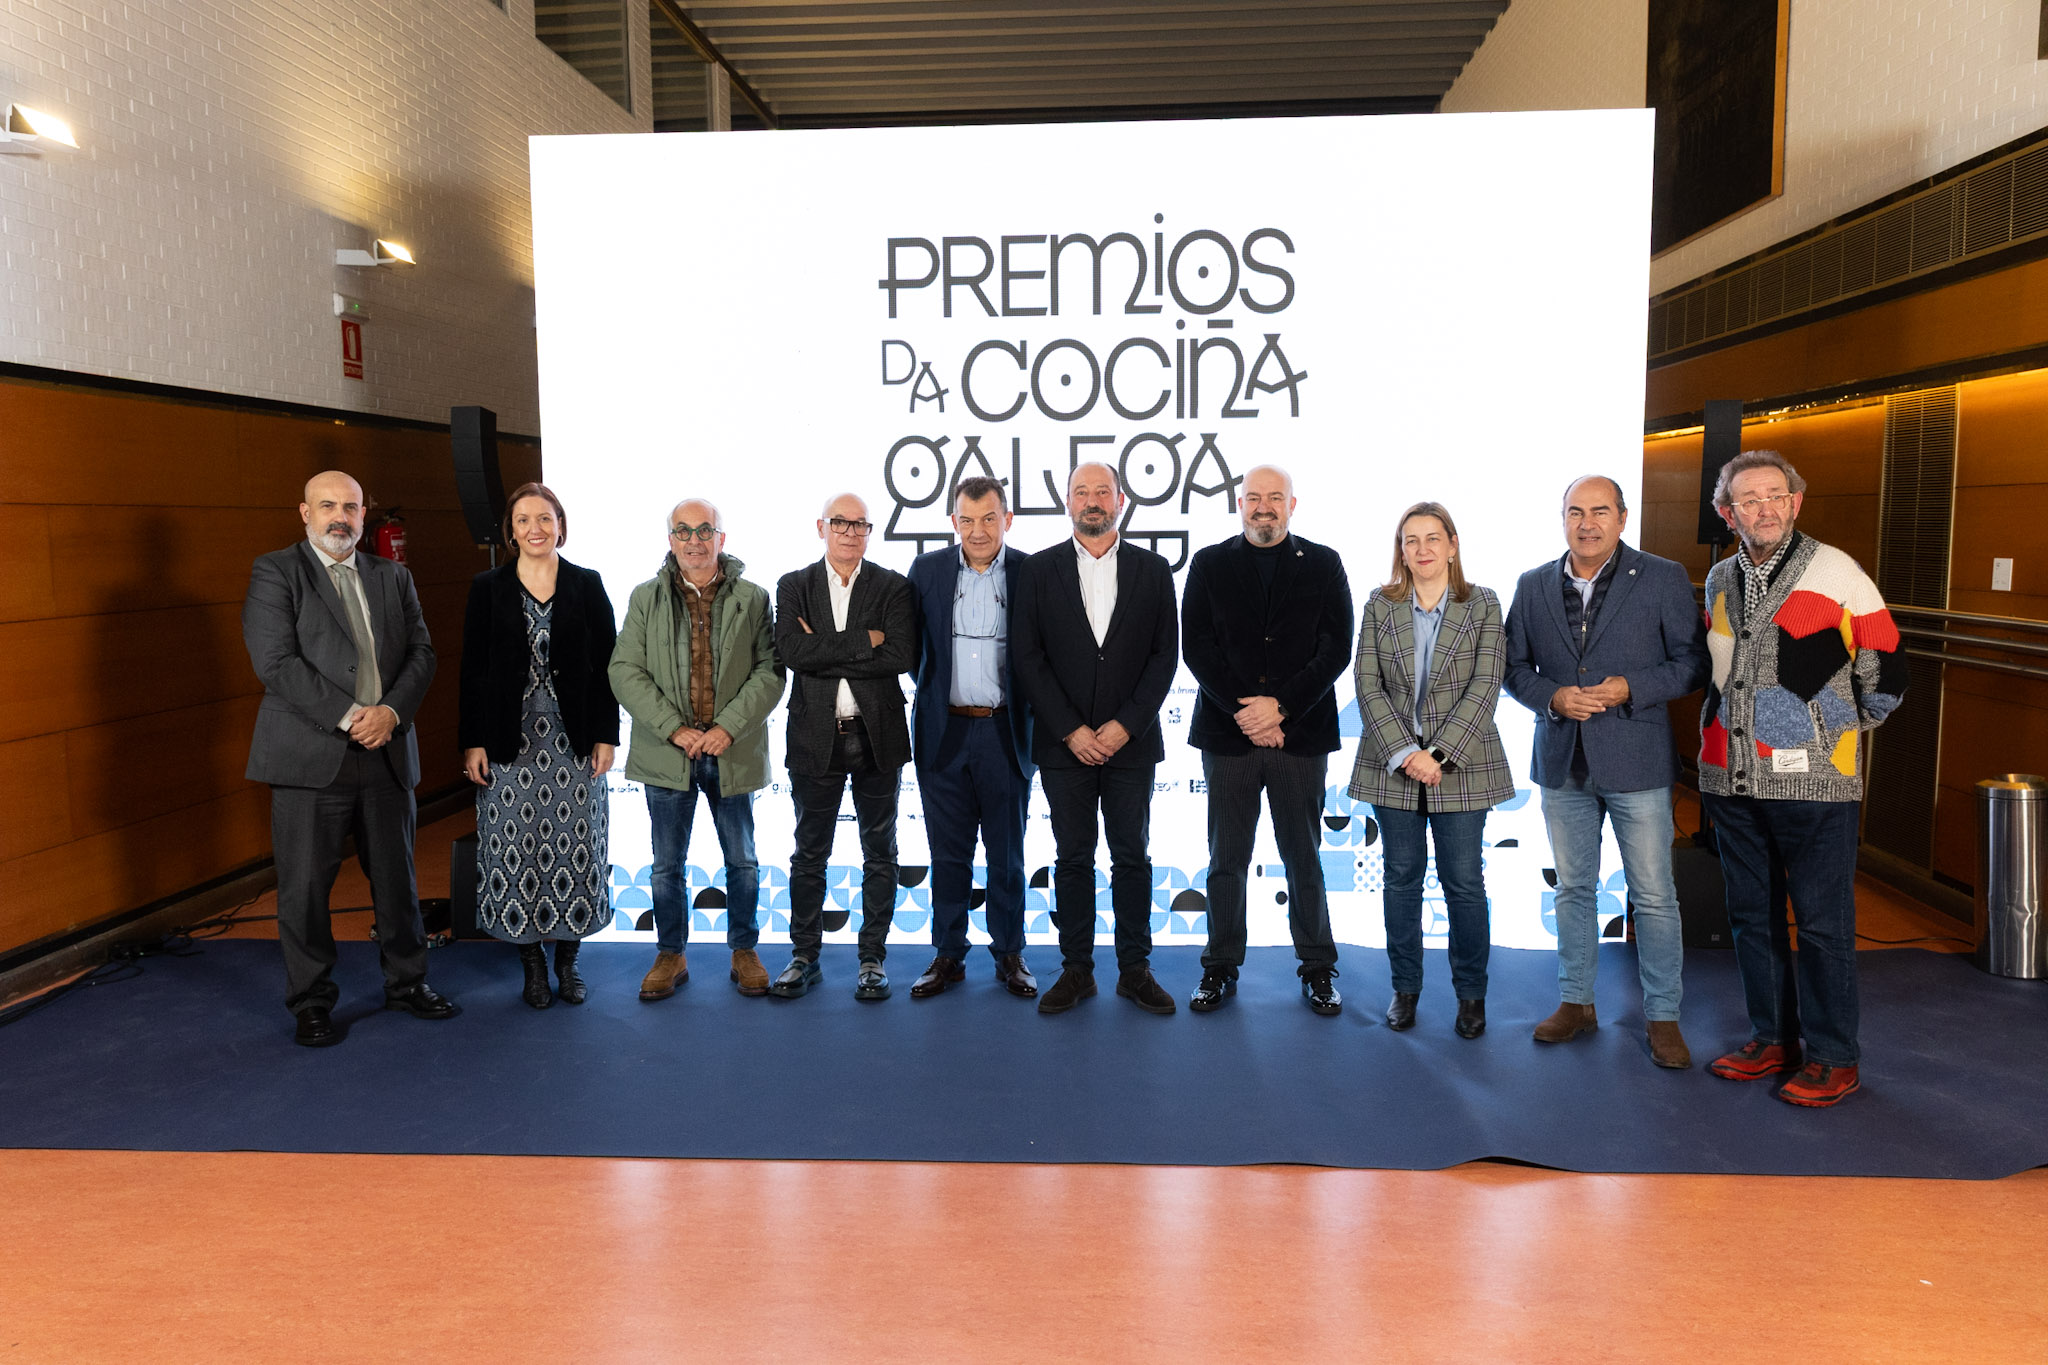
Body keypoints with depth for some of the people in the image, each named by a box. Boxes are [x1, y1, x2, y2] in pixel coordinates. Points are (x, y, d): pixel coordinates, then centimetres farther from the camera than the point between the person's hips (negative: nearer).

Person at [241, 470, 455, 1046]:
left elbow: (421, 652, 7)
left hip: (387, 755, 4)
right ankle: (312, 1003, 19)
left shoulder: (392, 577, 13)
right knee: (306, 885, 4)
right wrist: (348, 717, -17)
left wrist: (392, 711, -10)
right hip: (311, 757, -4)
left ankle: (406, 982, 29)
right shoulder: (274, 573, -1)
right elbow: (276, 661, -12)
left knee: (397, 878, 13)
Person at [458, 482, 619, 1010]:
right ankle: (533, 963, 16)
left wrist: (606, 734, -2)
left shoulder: (587, 586, 4)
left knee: (574, 846, 2)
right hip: (511, 742, 0)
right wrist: (472, 741, -3)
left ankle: (568, 959, 16)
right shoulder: (487, 588, 4)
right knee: (517, 847, 3)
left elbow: (606, 665, 3)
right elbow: (473, 671, 3)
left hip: (575, 742, 0)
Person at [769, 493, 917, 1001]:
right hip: (815, 737, 1)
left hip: (877, 736, 0)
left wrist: (826, 653, -14)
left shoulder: (894, 587, 2)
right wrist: (864, 641, -15)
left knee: (880, 853, 7)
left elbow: (901, 656, -13)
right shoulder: (793, 587, 5)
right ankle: (804, 956, 22)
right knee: (809, 854, 9)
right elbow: (793, 651, -12)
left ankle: (873, 958, 19)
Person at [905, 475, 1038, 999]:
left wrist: (1038, 715, -5)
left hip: (1006, 732, -1)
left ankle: (1009, 954, 23)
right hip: (944, 732, 1)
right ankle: (948, 955, 22)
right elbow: (911, 644, 8)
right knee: (948, 852, 9)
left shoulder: (1032, 573, -2)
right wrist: (931, 695, 4)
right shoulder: (927, 570, 3)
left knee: (1007, 853, 9)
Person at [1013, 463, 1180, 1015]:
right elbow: (1029, 658, -2)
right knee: (1073, 858, 6)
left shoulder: (1152, 569, 5)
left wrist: (1124, 725, -9)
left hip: (1130, 741, 1)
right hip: (1063, 742, 0)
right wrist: (1072, 730, -9)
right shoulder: (1040, 569, 3)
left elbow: (1165, 655, 1)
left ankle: (1135, 969, 17)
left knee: (1132, 857, 6)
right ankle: (1076, 970, 16)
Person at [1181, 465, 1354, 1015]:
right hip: (1227, 735, 1)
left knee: (1304, 858, 7)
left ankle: (1317, 968, 20)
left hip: (1301, 734, 0)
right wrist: (1244, 712, -10)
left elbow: (1336, 648, -1)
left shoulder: (1323, 564, 7)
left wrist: (1280, 705, -12)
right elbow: (1196, 646, 0)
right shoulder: (1209, 564, 8)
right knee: (1226, 859, 6)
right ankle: (1221, 968, 17)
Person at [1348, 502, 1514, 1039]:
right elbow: (1368, 686, -2)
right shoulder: (1379, 606, 4)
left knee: (1464, 881, 4)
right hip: (1393, 765, 1)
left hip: (1459, 765, -1)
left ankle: (1471, 993, 19)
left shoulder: (1483, 605, 1)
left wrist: (1438, 754, -15)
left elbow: (1485, 686, -6)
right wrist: (1404, 754, -12)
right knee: (1401, 877, 9)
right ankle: (1405, 987, 23)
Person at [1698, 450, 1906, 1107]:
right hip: (1731, 778, 5)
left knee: (1823, 922, 1)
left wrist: (1837, 732, 9)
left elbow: (1884, 670, 2)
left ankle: (1834, 1058, 13)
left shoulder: (1835, 572, -4)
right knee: (1751, 915, 12)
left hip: (1812, 781, -5)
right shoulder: (1719, 581, 11)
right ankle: (1773, 1039, 26)